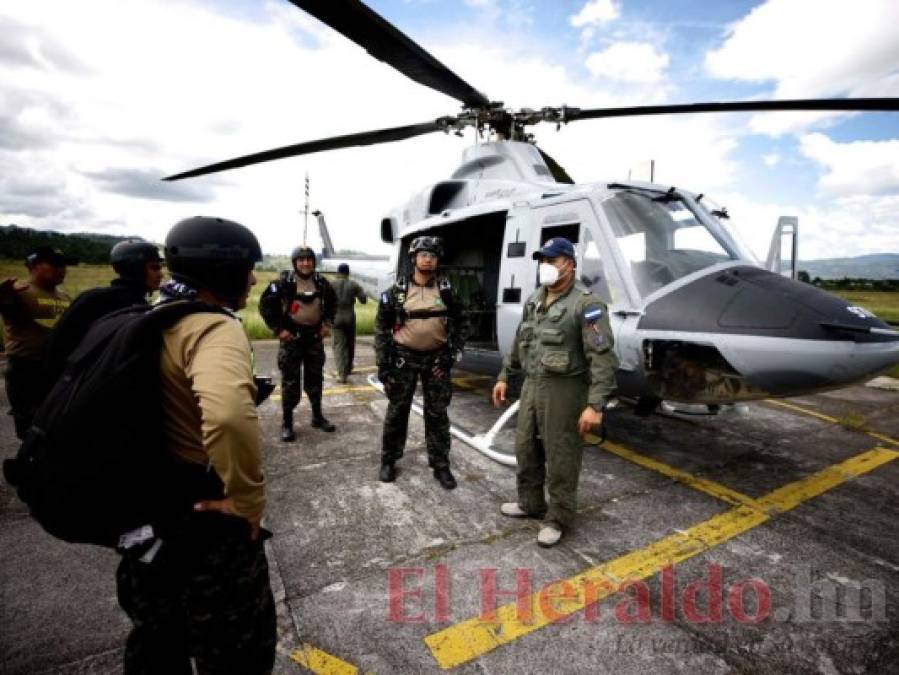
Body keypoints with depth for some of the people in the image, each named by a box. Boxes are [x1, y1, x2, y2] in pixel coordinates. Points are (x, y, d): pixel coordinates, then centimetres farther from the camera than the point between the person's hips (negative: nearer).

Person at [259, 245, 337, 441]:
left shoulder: (321, 282, 1)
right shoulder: (284, 282, -11)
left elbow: (332, 302, 17)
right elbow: (265, 304, -7)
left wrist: (327, 323, 6)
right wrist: (278, 329, -10)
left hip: (315, 337, 4)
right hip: (291, 337, -4)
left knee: (315, 378, 13)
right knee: (290, 381, 1)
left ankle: (317, 416, 27)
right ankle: (287, 423, 12)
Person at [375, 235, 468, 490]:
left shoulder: (446, 290, 1)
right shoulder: (397, 290, -3)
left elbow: (461, 324, 6)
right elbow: (382, 327, 0)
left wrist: (450, 355, -5)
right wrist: (383, 364, -5)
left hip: (435, 358, 1)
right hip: (404, 357, -1)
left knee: (437, 414, 7)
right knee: (397, 410, 9)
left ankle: (440, 465, 21)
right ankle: (389, 461, 27)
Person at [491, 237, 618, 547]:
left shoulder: (586, 304, -15)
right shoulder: (534, 300, 10)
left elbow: (602, 358, -19)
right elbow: (519, 342, 20)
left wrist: (595, 404, -24)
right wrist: (504, 376, 20)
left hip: (564, 391, -8)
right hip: (531, 385, 8)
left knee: (561, 457, 5)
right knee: (526, 448, 18)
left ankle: (557, 519, 24)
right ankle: (530, 503, 39)